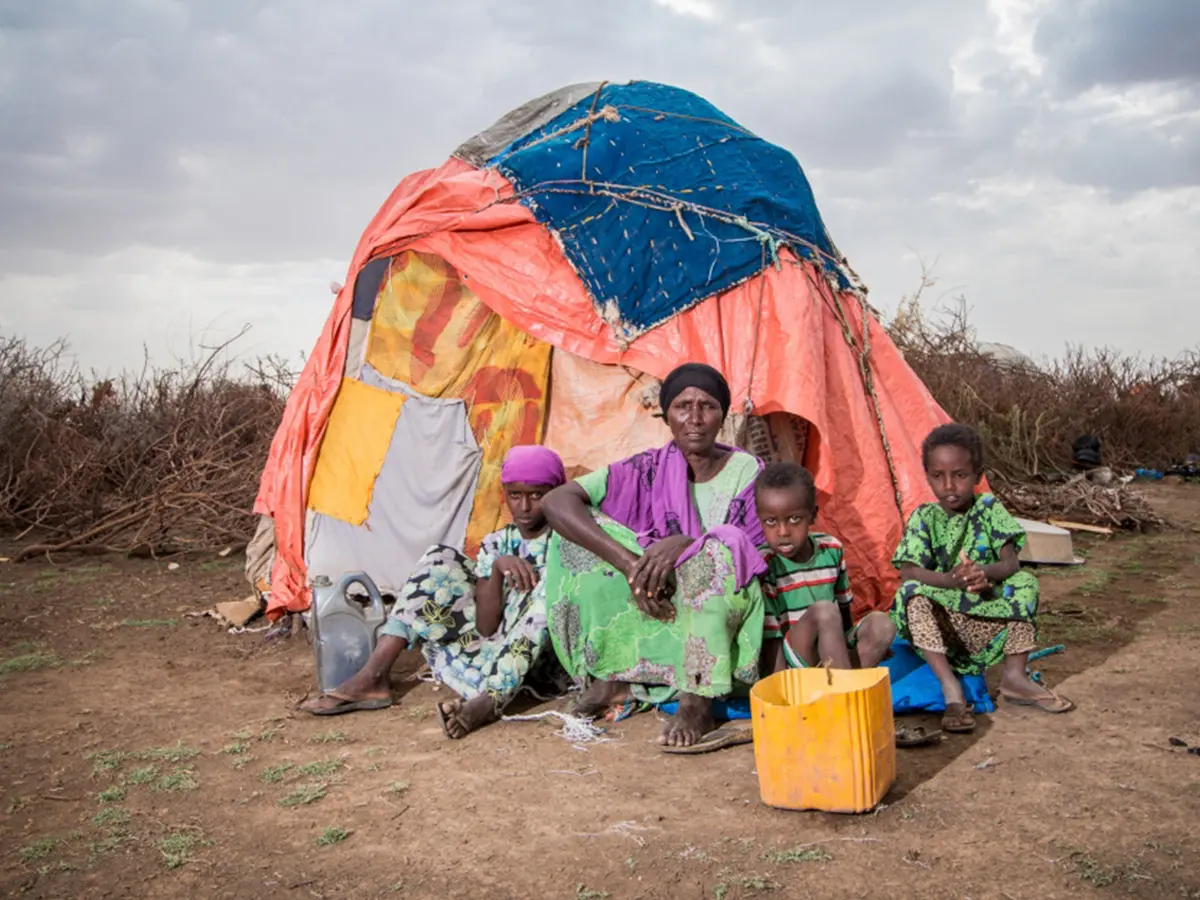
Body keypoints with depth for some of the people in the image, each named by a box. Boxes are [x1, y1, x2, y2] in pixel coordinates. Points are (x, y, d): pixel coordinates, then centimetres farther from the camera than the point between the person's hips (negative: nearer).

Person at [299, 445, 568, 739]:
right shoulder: (497, 545, 8)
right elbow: (486, 627, -4)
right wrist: (497, 568, -19)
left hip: (537, 659, -4)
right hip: (490, 646, 4)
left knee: (551, 585, -29)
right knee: (440, 562, -8)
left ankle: (490, 699, -41)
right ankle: (371, 679, -15)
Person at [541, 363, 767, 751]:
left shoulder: (747, 472, -5)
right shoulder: (649, 471, -4)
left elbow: (761, 555, -11)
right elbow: (556, 502, -17)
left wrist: (686, 545, -30)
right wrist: (629, 562, -30)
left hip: (724, 614, -2)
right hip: (662, 614, 2)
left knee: (715, 553, -34)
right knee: (580, 529, -15)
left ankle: (699, 702, -27)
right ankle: (613, 675, -12)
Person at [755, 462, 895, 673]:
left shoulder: (832, 549, 2)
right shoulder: (763, 565, -14)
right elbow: (771, 641, -15)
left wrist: (869, 644, 6)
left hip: (832, 654, 6)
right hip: (791, 665, -6)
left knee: (881, 623, -17)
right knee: (823, 611, -29)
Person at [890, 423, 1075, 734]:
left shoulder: (989, 509, 2)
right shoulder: (924, 518, 0)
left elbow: (1011, 563, -10)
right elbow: (908, 571, -14)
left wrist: (984, 572, -34)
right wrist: (951, 579, -33)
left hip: (987, 619, 1)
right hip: (941, 620, -1)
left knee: (1025, 583, -20)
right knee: (913, 593, -29)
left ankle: (1014, 676, -15)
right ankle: (950, 686, -33)